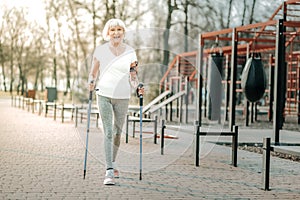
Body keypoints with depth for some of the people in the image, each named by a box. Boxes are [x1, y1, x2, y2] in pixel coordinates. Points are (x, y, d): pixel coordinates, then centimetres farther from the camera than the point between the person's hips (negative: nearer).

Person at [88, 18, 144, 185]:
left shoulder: (130, 52, 4)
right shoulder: (101, 50, 1)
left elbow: (133, 76, 12)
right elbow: (93, 73, 8)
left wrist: (138, 88, -6)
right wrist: (92, 84, -12)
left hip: (123, 97, 2)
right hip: (104, 95, -2)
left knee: (118, 132, 12)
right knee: (108, 132, -10)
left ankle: (113, 163, 35)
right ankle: (109, 172, -12)